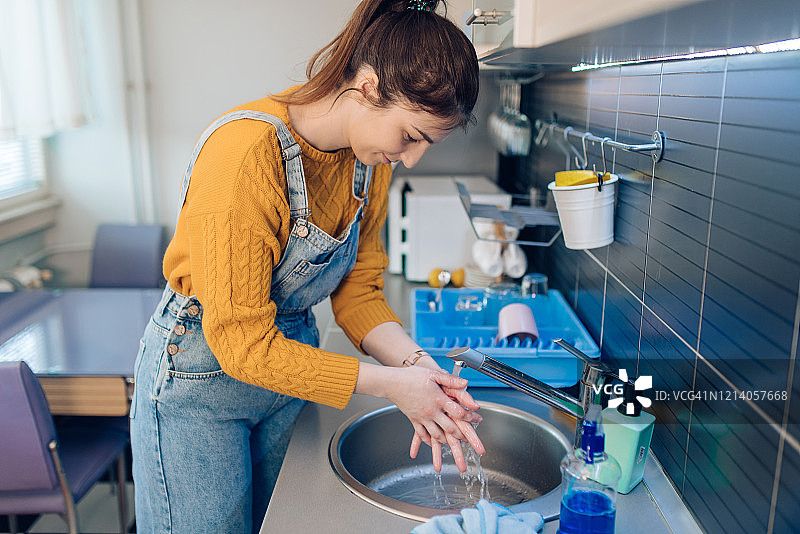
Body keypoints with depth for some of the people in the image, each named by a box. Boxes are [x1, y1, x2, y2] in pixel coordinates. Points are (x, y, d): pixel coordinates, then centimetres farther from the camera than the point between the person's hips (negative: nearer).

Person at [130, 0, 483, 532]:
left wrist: (417, 363, -20)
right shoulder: (245, 153, -31)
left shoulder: (371, 157, -9)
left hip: (292, 359, 6)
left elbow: (358, 292, -2)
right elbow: (242, 345, -28)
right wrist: (391, 383, -26)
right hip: (202, 374, -6)